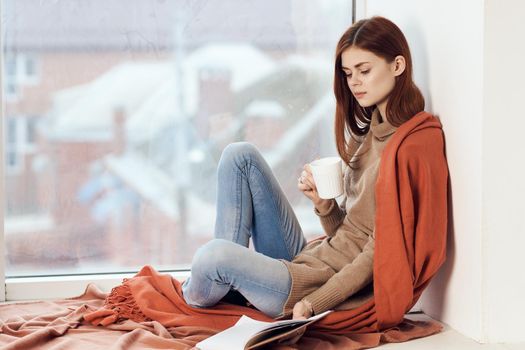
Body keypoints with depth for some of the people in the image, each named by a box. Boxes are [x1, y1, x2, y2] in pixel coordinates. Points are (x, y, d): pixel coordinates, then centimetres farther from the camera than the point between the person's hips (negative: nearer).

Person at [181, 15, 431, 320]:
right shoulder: (368, 133, 14)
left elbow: (377, 254, -15)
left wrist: (312, 304, -21)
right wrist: (322, 202, -8)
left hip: (339, 287, -9)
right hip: (309, 258, 9)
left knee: (214, 255, -30)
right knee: (241, 155, 3)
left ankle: (197, 297, 8)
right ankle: (226, 281, -3)